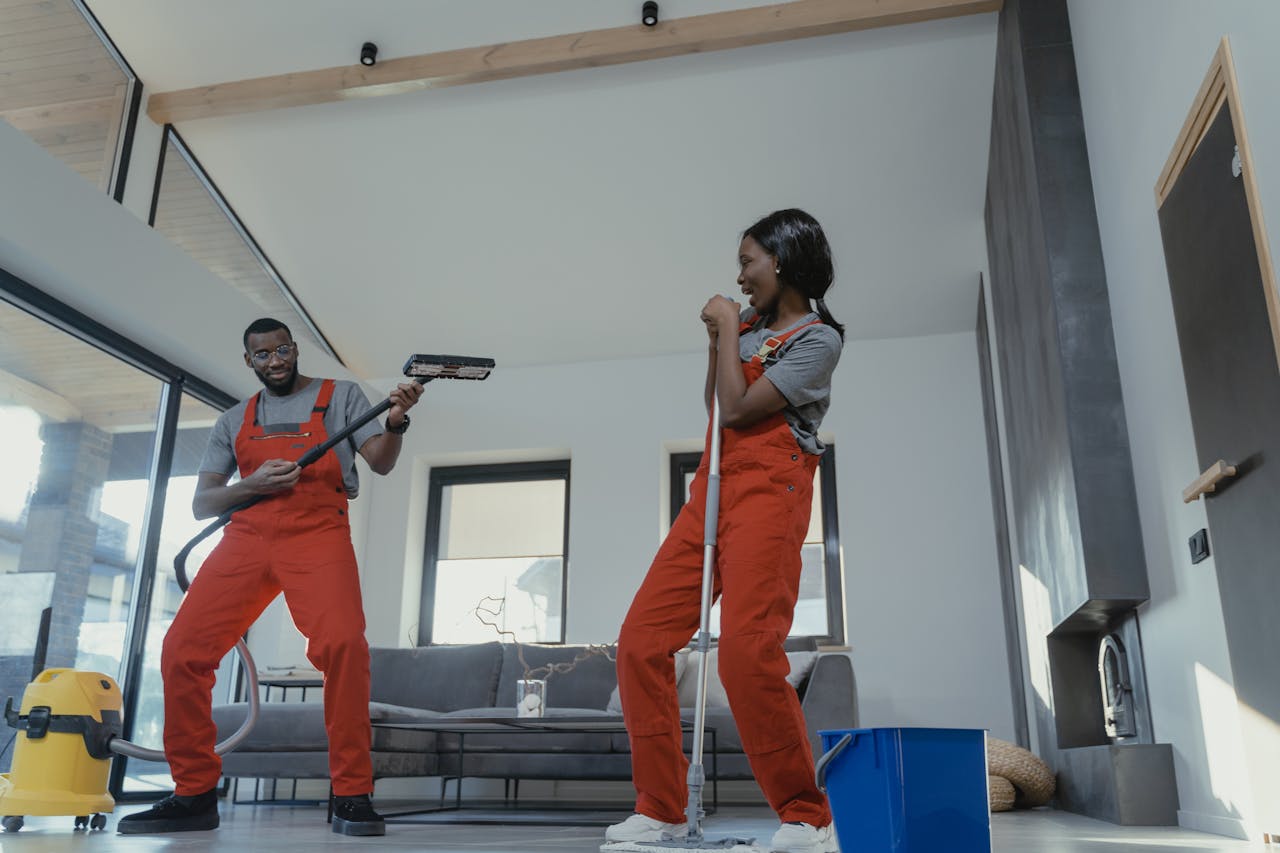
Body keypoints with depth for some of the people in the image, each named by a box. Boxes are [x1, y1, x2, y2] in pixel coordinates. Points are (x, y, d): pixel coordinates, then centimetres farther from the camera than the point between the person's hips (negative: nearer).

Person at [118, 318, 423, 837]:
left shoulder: (340, 395, 16)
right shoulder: (234, 421, 22)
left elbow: (381, 463, 5)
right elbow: (201, 504, 17)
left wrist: (395, 423, -17)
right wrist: (252, 484, -4)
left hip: (319, 532, -4)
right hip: (246, 536, 4)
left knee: (342, 644, -27)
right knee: (182, 649, -10)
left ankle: (352, 796, -18)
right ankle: (195, 794, 4)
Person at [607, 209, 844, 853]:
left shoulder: (818, 337, -1)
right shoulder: (749, 323, 21)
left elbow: (737, 408, -11)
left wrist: (727, 328, 1)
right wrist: (718, 335, 17)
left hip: (768, 491, -7)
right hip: (712, 487, 8)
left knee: (746, 645, -23)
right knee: (642, 637, -4)